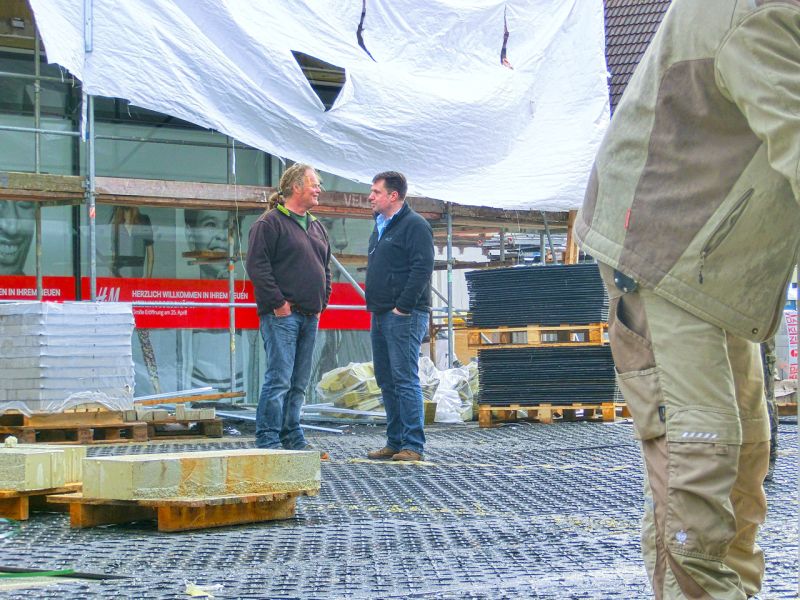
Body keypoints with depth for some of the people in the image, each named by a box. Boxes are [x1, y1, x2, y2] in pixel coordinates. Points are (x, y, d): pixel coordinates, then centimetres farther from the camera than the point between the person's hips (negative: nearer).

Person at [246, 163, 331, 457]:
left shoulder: (317, 227, 20)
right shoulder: (269, 223, -6)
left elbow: (325, 268, 27)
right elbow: (257, 267, -13)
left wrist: (321, 303, 16)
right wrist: (278, 303, -15)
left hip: (309, 317, 8)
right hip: (282, 315, -8)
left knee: (299, 383, 10)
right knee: (279, 379, -12)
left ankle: (292, 438, 16)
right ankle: (267, 441, -10)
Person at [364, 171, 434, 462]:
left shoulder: (414, 225, -9)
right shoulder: (380, 228, 20)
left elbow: (422, 269, -17)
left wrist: (402, 306, -20)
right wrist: (374, 305, 15)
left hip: (404, 316, -10)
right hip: (381, 316, 10)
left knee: (405, 380, -10)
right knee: (386, 380, 11)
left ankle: (413, 445, -8)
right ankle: (395, 442, 17)